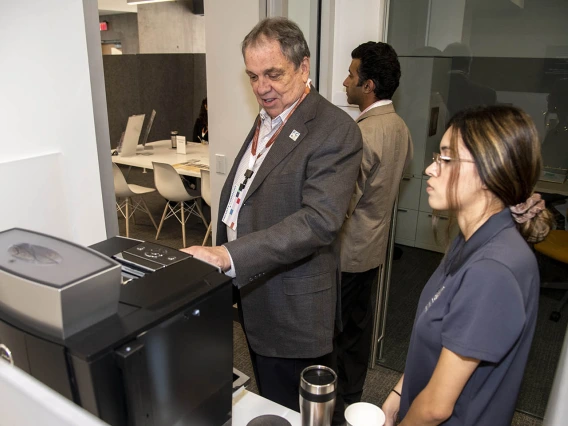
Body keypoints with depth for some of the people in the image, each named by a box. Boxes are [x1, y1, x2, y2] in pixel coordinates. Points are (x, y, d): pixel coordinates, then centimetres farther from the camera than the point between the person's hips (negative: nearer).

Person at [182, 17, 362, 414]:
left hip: (293, 309, -8)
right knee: (266, 403, 27)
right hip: (253, 294, 8)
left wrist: (229, 255, -35)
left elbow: (319, 220, -29)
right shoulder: (267, 117, 9)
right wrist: (221, 253, 9)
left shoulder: (336, 130, -19)